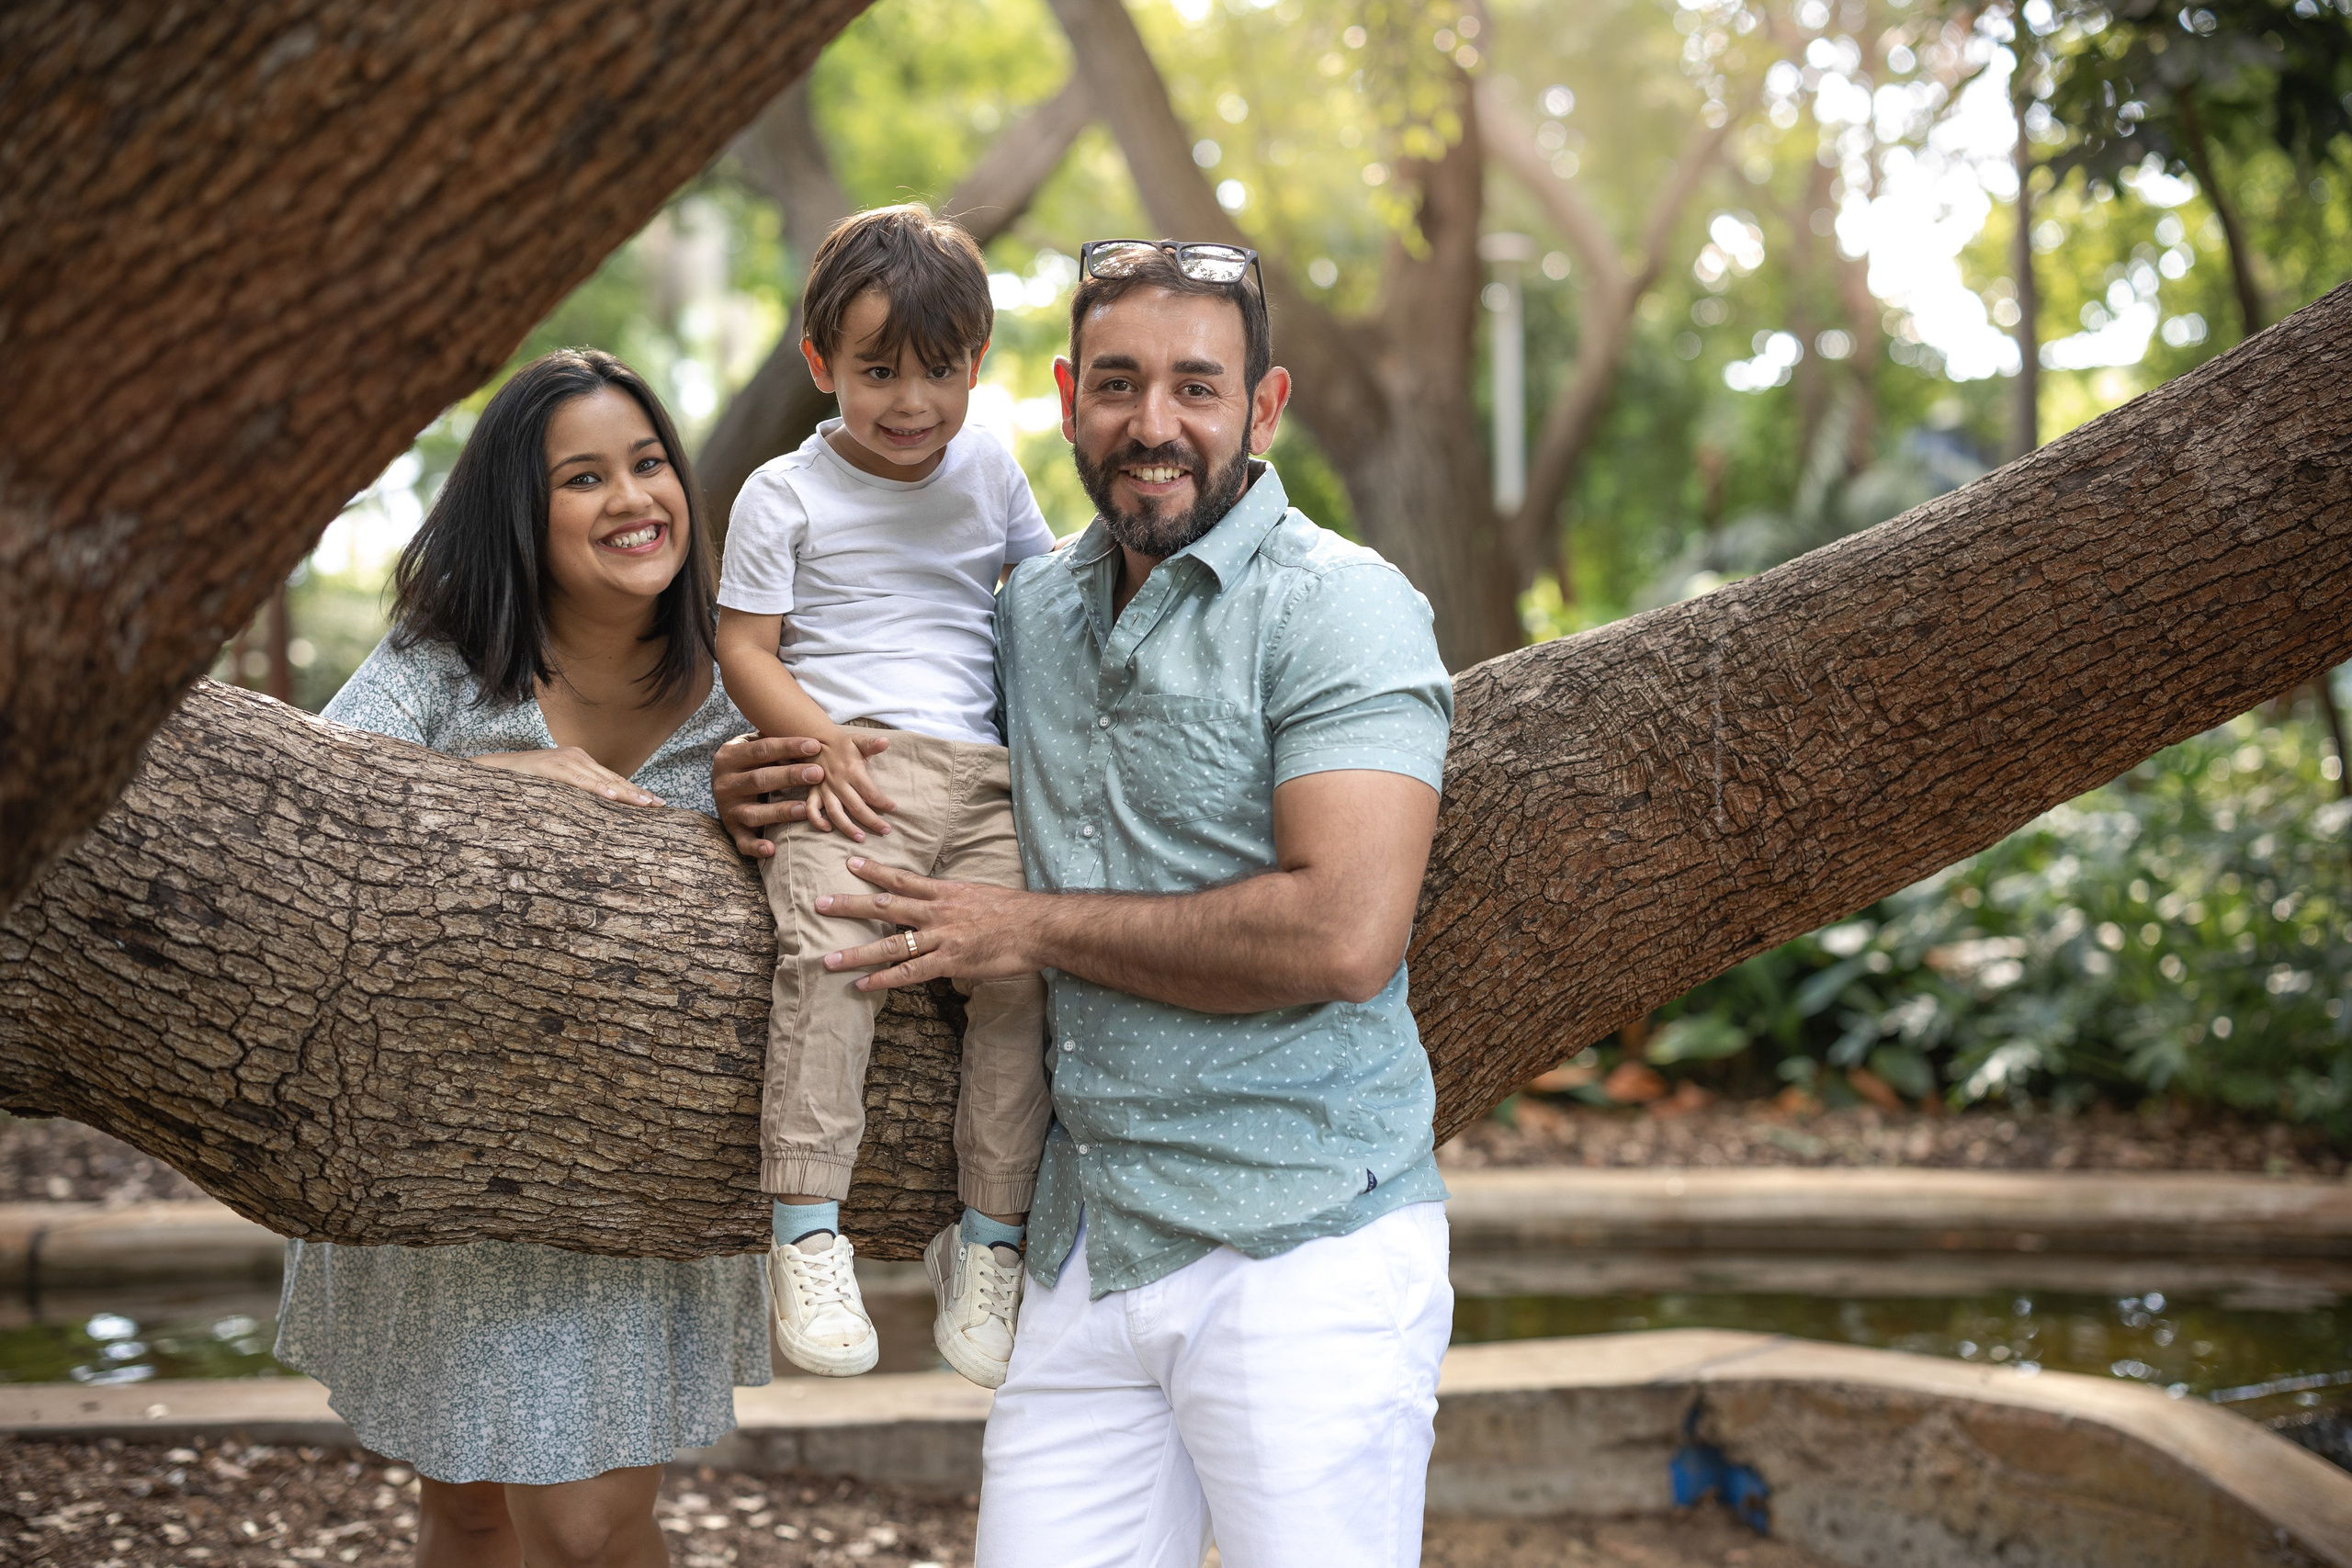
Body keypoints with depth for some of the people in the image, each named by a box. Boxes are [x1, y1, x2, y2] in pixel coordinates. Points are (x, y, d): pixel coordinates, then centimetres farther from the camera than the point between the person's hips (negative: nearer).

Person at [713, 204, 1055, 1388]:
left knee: (1024, 959, -20)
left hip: (983, 778, 4)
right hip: (846, 776, -3)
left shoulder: (989, 472, 18)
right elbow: (744, 646, 4)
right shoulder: (786, 493, 7)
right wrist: (821, 738, -13)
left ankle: (988, 1242, -8)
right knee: (828, 945, -31)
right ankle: (808, 1234, -27)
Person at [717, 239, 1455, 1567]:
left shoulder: (1340, 606, -9)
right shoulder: (1031, 612, 12)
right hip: (1088, 1250, 6)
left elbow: (1343, 935, -21)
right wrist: (771, 792, 7)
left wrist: (1034, 929, -12)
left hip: (1304, 1250, -6)